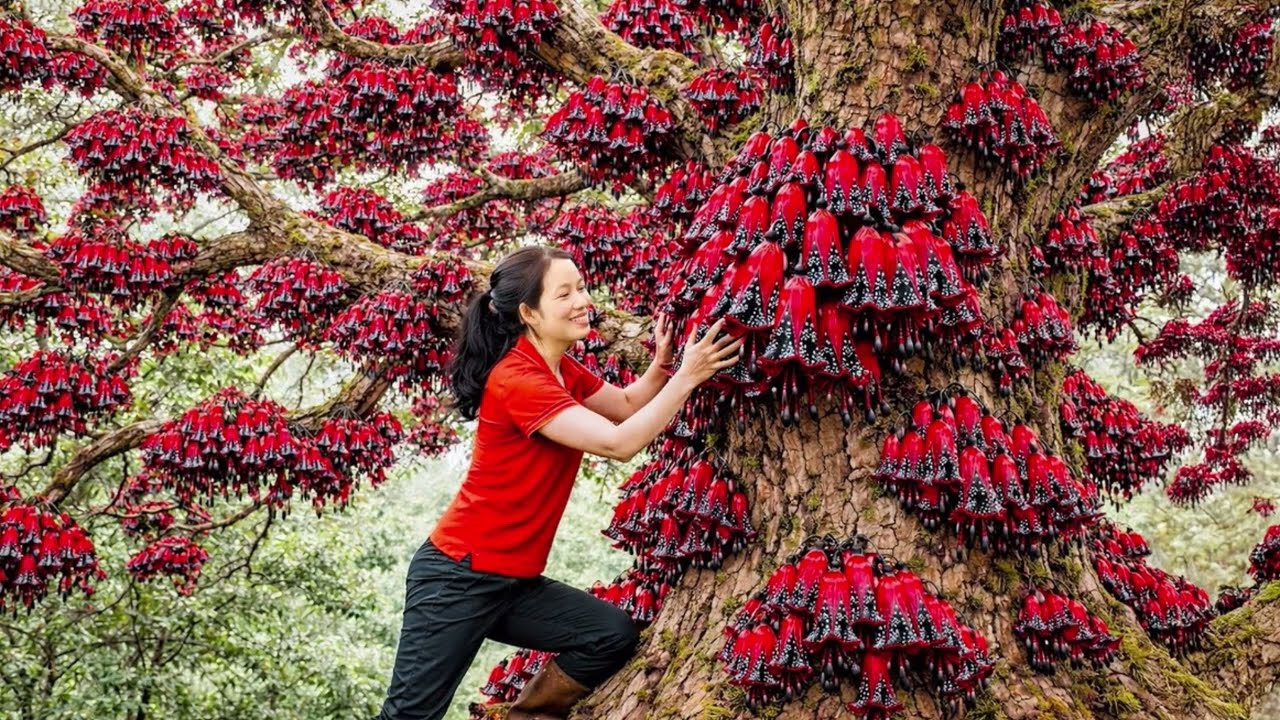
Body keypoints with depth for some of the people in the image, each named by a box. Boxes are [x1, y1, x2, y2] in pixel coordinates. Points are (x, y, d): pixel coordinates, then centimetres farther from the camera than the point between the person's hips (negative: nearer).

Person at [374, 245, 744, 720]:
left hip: (515, 582, 8)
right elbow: (619, 442, -24)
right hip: (458, 577, -8)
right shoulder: (516, 379, -21)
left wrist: (661, 362, -1)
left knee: (615, 635, -5)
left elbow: (626, 405, 18)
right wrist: (687, 377, -20)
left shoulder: (565, 371, 8)